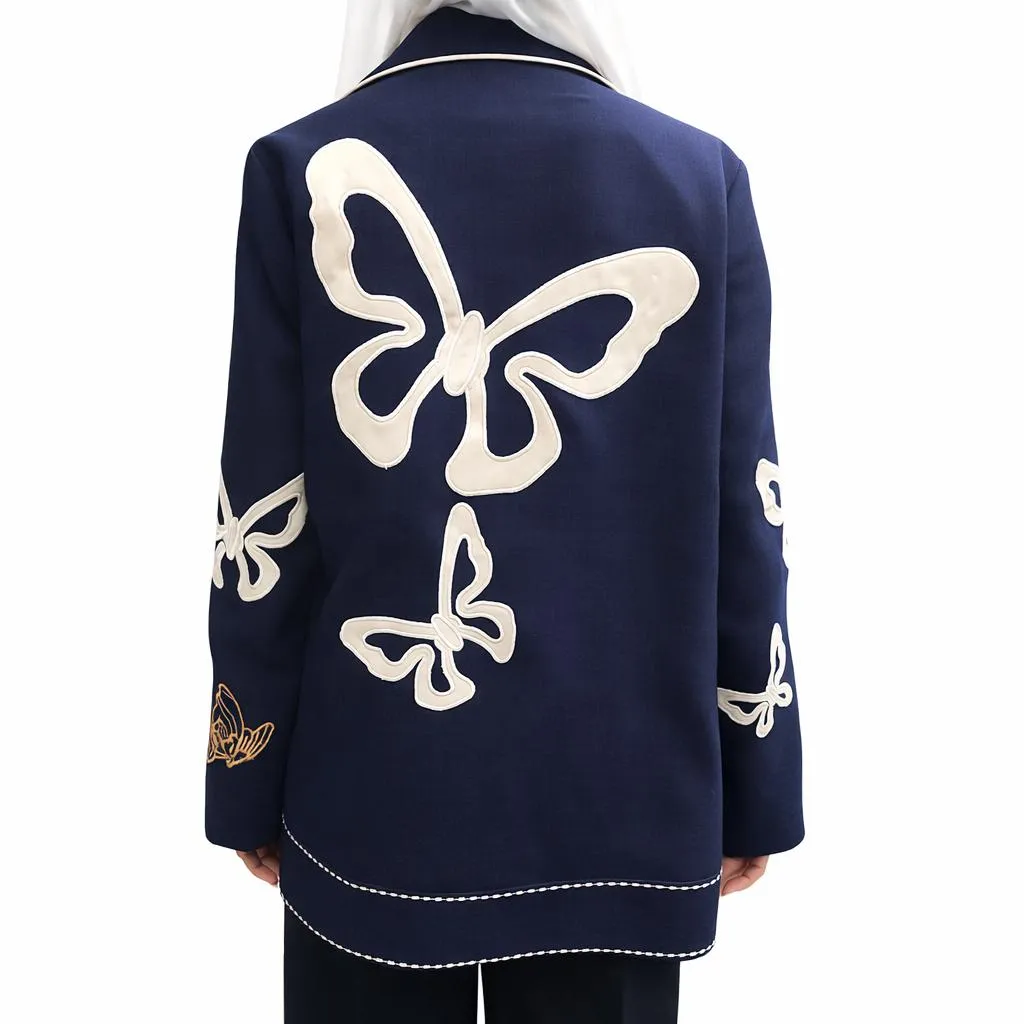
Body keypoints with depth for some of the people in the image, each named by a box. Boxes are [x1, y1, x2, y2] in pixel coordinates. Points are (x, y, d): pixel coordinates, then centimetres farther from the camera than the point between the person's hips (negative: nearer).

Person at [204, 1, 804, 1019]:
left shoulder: (305, 168, -6)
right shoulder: (702, 173, -3)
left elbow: (264, 530, -6)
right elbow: (741, 524, -3)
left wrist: (249, 788, 7)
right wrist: (755, 794, 7)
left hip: (372, 794, 0)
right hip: (619, 803, 1)